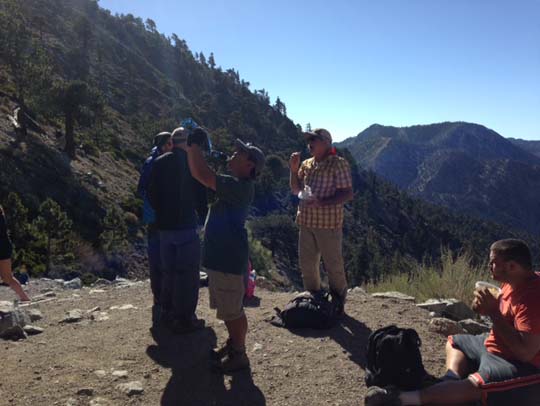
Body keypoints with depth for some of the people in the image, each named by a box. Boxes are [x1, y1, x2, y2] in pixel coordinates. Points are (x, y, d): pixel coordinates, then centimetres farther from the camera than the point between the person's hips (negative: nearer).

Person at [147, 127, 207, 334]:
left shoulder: (158, 163, 4)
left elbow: (151, 194, 7)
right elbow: (202, 195, -6)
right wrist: (203, 216, 9)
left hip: (164, 226, 5)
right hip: (187, 225, -5)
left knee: (169, 270, 17)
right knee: (187, 273, 1)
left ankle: (167, 313, 26)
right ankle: (185, 319, 5)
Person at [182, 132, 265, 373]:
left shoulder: (241, 187, -20)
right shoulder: (233, 185, 12)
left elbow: (203, 175, -28)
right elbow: (201, 174, 17)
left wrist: (193, 147, -16)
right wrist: (191, 149, 5)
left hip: (229, 258, -10)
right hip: (219, 255, 10)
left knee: (233, 309, 3)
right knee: (226, 307, 22)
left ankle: (239, 355, 18)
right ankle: (233, 343, 39)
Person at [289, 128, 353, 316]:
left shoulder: (338, 164, -9)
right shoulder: (306, 164, 12)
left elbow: (347, 194, -13)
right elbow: (296, 190, 16)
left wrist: (321, 202, -24)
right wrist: (294, 169, 0)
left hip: (328, 224, -7)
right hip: (306, 222, 7)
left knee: (333, 265, 4)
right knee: (306, 264, 15)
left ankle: (338, 305, 21)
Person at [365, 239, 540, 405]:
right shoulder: (514, 282, 1)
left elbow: (526, 352, -34)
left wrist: (493, 312, -29)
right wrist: (485, 307, -8)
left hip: (520, 365, -10)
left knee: (473, 385, -32)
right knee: (455, 341, 21)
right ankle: (452, 382, -6)